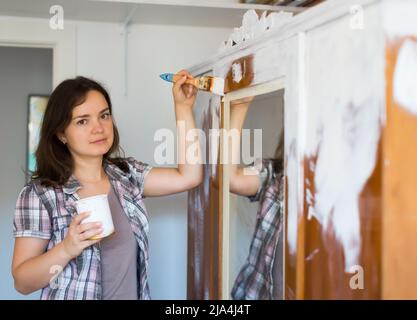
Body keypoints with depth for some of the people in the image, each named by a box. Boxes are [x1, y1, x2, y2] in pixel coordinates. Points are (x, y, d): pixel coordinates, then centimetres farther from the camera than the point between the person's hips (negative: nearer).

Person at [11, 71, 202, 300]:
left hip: (132, 294, 5)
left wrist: (183, 107, -8)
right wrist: (67, 249, -32)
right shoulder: (40, 194, -16)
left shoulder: (126, 174, -1)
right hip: (72, 294, -5)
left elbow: (188, 177, -9)